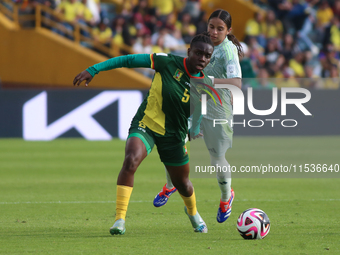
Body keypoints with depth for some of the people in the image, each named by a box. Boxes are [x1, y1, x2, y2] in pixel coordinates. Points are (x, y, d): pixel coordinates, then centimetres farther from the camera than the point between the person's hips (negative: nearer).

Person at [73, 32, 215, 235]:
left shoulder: (206, 87, -9)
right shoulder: (169, 63, -18)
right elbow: (129, 60, -14)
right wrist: (93, 70, -17)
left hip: (173, 135, 3)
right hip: (145, 125, -3)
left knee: (182, 184, 15)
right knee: (130, 161, -31)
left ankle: (193, 212, 53)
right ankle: (120, 219, -26)